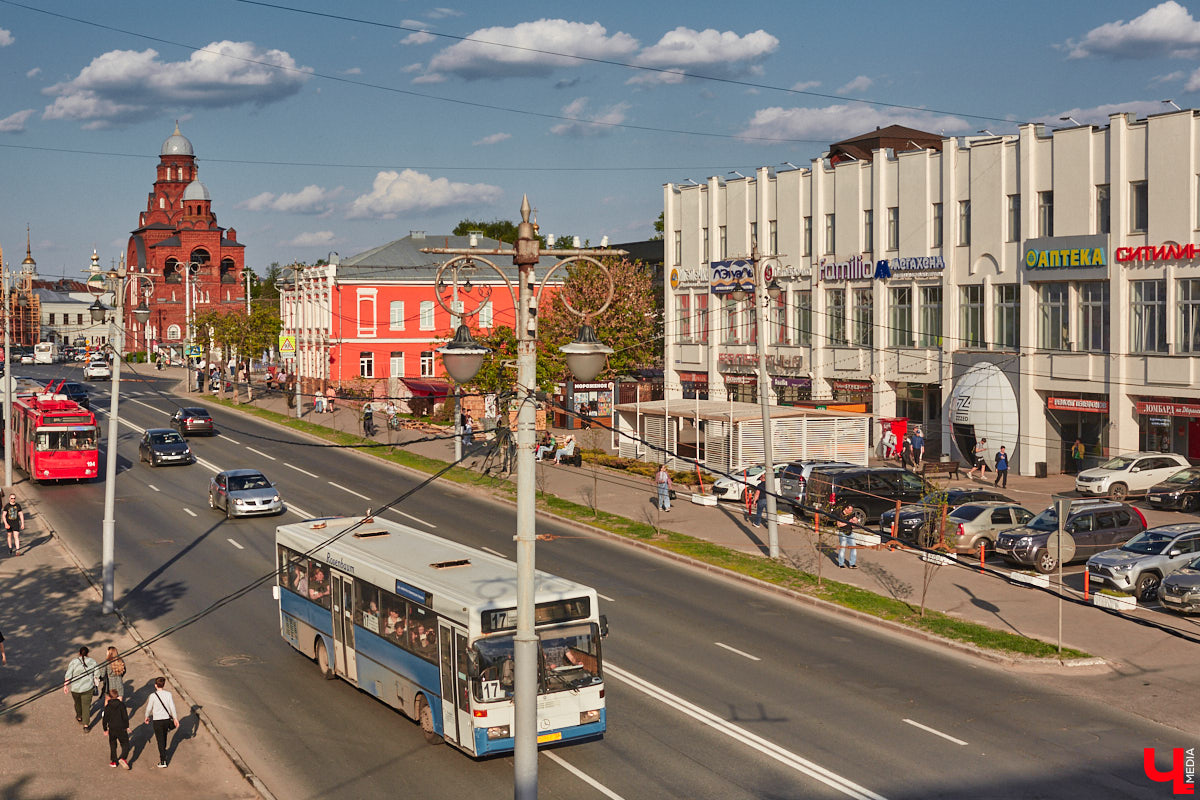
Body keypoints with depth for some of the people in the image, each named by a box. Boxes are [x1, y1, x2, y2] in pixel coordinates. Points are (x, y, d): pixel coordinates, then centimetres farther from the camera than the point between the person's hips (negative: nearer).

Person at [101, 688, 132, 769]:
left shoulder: (107, 706, -4)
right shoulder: (121, 704, -8)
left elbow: (105, 718, -1)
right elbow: (125, 717, -7)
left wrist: (105, 729, 12)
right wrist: (127, 726, 4)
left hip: (112, 729, 2)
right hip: (121, 728, -2)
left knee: (112, 745, 20)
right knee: (125, 744, 5)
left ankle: (113, 761, 21)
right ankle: (123, 758, -18)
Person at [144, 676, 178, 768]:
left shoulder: (153, 696, -14)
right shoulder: (168, 694, -6)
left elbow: (149, 708, -4)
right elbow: (172, 707, -3)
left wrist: (147, 717, 14)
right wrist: (175, 718, 7)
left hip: (157, 720, -4)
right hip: (167, 719, 4)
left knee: (160, 741, 2)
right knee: (164, 737, 26)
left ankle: (163, 761, 0)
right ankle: (163, 753, 45)